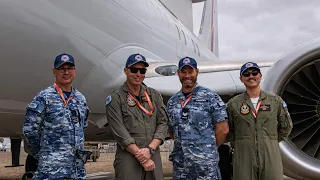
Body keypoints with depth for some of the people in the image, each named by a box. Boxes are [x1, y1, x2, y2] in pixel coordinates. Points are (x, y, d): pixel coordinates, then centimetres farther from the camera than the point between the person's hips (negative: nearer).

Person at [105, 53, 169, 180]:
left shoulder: (154, 95, 11)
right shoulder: (115, 98, -1)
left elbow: (163, 123, 4)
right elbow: (120, 133, -9)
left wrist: (150, 149, -10)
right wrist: (140, 156, -13)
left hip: (153, 156, 4)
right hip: (128, 157, -3)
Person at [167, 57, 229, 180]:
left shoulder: (210, 97, -3)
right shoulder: (172, 102, 10)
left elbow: (223, 129, -5)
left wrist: (209, 148, 3)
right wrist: (185, 145, 7)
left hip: (206, 163, -4)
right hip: (179, 164, 4)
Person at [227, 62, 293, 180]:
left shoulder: (276, 101, 6)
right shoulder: (233, 104, 3)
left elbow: (286, 127, 15)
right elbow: (229, 131, 12)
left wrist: (271, 142, 11)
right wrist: (238, 145, 5)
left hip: (270, 157, 1)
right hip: (243, 158, -1)